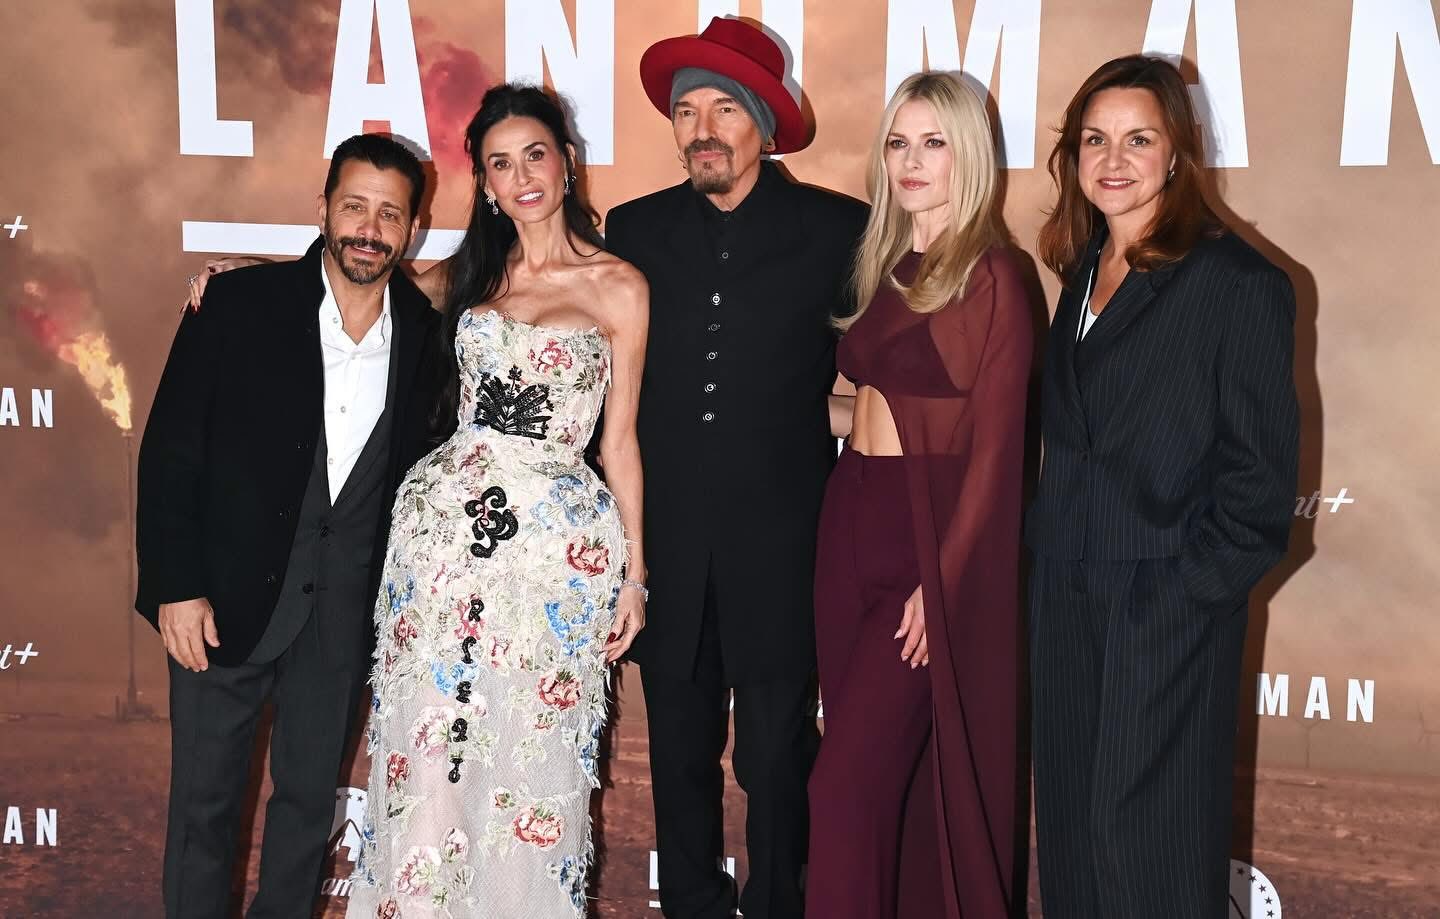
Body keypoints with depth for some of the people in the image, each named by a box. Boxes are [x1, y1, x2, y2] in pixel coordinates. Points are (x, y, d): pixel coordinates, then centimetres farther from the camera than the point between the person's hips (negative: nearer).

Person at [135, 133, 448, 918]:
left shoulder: (426, 334, -1)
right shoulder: (239, 303, -9)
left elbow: (419, 463, 7)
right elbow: (170, 451, -7)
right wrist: (176, 587, -11)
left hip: (346, 607, 2)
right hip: (229, 591, -2)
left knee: (311, 791, 16)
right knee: (204, 795, 10)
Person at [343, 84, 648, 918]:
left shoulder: (618, 287, 0)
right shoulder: (474, 273, 12)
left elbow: (619, 440, 2)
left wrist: (634, 570, 1)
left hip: (556, 535, -3)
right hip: (445, 517, 4)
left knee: (530, 760, 4)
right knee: (428, 748, 7)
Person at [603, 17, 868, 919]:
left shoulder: (837, 229, -3)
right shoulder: (635, 229, 6)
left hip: (779, 545, -2)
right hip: (667, 540, 3)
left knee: (777, 759, 5)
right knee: (679, 755, 14)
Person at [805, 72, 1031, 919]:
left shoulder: (991, 276, -10)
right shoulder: (890, 266, 12)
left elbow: (996, 447, -11)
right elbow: (871, 390, 12)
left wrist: (940, 581, -14)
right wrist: (850, 515, 4)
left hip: (929, 535, -7)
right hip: (852, 522, 7)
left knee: (847, 782, -6)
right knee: (884, 773, 14)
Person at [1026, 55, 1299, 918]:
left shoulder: (1239, 281, -9)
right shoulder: (1084, 272, 12)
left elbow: (1260, 470, -10)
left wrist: (1193, 587, -14)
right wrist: (1050, 546, 7)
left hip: (1168, 599, -6)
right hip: (1067, 594, 7)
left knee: (1150, 837, 2)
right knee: (1072, 822, 14)